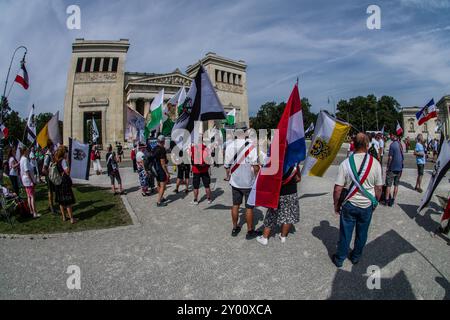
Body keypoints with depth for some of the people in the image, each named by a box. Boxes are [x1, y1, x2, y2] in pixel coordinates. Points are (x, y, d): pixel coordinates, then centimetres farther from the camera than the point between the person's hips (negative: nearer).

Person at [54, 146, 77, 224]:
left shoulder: (56, 161, 8)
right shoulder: (63, 160, -15)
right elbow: (67, 172, -19)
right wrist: (67, 162, -15)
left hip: (58, 182, 8)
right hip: (64, 182, -8)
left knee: (61, 201, 14)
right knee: (68, 201, -3)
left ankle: (64, 217, 23)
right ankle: (72, 219, 1)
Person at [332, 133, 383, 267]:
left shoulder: (346, 163, -16)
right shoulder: (375, 163, -11)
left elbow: (338, 189, -14)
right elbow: (379, 188, -1)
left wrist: (336, 204, 1)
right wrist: (375, 203, 15)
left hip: (349, 205, -1)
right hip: (367, 205, 1)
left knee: (345, 232, 11)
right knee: (362, 232, 18)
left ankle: (340, 259, 26)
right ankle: (356, 256, 37)